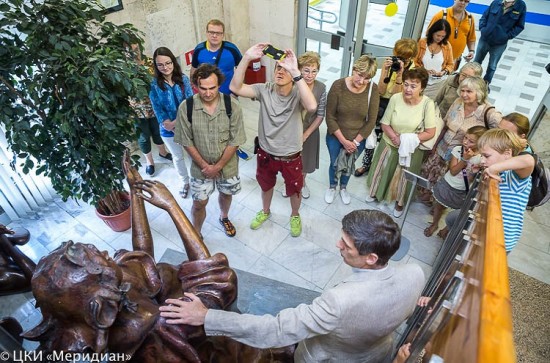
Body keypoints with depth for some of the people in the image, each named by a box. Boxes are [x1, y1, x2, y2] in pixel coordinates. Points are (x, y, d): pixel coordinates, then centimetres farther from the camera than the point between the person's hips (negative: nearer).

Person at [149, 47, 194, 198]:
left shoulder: (183, 79, -10)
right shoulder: (154, 85, -12)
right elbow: (158, 109, -8)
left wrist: (177, 122, -21)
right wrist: (169, 125, -18)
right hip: (168, 130, 0)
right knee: (178, 157, 20)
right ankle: (185, 182, 42)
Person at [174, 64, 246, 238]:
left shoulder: (232, 106, -20)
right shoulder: (186, 108, -19)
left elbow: (235, 141, -16)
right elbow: (186, 142, -11)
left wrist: (217, 166, -15)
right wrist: (205, 165, -13)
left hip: (228, 165, 1)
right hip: (200, 167, -1)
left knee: (225, 194, 25)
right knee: (199, 203, 11)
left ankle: (224, 217, 57)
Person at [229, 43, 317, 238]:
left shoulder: (297, 94, -21)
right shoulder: (264, 90, -13)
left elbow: (312, 107, -44)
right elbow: (235, 87, -25)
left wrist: (296, 72, -48)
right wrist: (247, 58, -36)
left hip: (291, 157, -2)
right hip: (266, 153, 3)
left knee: (294, 190, 22)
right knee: (266, 185, 28)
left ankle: (295, 215, 53)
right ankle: (265, 211, 58)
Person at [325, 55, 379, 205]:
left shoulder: (373, 89, -18)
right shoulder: (338, 85, -22)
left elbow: (371, 121, -11)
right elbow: (330, 116, -17)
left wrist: (356, 141, -13)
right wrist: (343, 140, -17)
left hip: (358, 139, 1)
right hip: (336, 137, -1)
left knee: (349, 165, 25)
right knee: (335, 164, 21)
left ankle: (343, 188, 54)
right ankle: (332, 187, 52)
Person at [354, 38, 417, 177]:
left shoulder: (412, 70, -9)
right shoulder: (389, 63, -6)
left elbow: (397, 95, -18)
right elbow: (381, 91, -12)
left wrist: (400, 74, -29)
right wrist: (386, 70, -23)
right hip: (382, 101, 2)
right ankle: (366, 163, 20)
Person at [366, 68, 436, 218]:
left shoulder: (427, 104, -22)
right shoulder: (395, 98, -18)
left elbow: (430, 132, -16)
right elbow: (385, 124, -10)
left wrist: (410, 139, -27)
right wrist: (395, 137, -26)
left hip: (411, 149, -1)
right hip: (389, 144, 1)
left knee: (403, 178, 18)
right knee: (382, 171, 21)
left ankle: (399, 202, 46)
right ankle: (375, 192, 51)